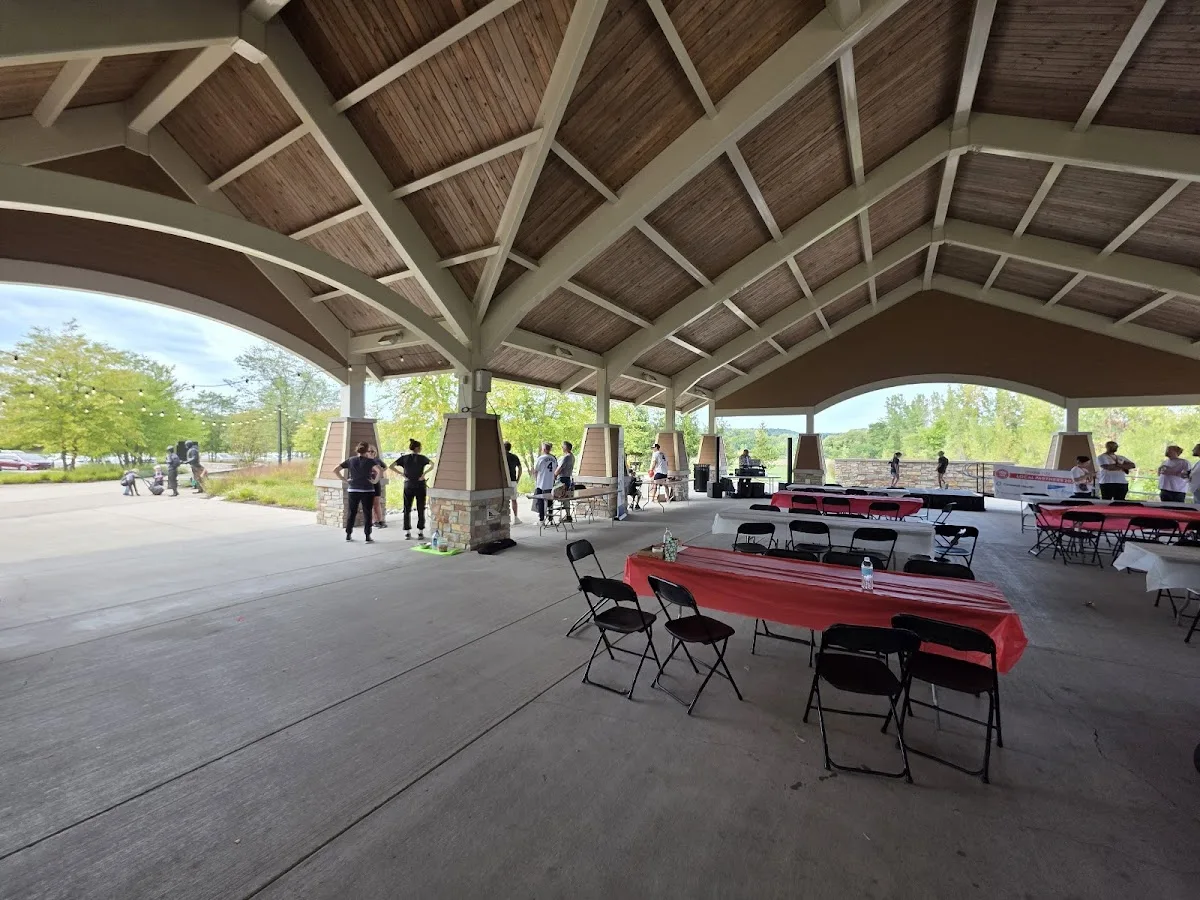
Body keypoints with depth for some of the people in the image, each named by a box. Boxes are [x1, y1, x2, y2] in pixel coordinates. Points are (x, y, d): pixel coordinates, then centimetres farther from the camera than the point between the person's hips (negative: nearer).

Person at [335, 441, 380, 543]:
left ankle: (348, 535, 20)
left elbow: (335, 470, 3)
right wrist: (376, 480, -12)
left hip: (352, 490, 3)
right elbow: (378, 470, -25)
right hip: (367, 490, -3)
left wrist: (344, 480, 5)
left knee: (351, 512, 14)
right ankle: (368, 536, 4)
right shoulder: (369, 461, -6)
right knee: (367, 513, 4)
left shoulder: (350, 460, 5)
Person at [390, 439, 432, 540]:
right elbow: (432, 464, -20)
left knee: (407, 509, 9)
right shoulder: (422, 458, -3)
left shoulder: (404, 458, 5)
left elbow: (392, 466, -4)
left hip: (408, 485, 2)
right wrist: (424, 473, -15)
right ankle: (420, 532, 5)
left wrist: (402, 474, -3)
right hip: (420, 485, -2)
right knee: (420, 510, 5)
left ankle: (407, 533, 9)